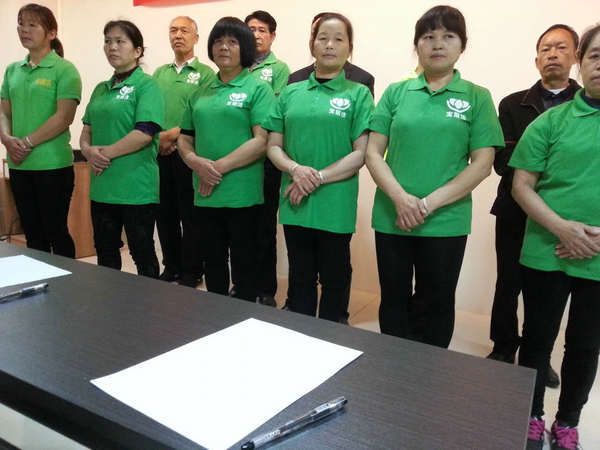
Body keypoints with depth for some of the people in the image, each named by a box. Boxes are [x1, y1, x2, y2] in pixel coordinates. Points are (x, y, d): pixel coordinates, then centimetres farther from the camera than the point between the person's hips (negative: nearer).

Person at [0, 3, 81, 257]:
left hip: (53, 165, -6)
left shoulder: (64, 70, -5)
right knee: (32, 233, 13)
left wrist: (27, 143, -15)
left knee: (56, 232, 1)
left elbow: (64, 117, -14)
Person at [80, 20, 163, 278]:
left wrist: (106, 153, -13)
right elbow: (87, 130, 16)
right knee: (105, 250, 17)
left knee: (142, 252, 4)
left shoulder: (146, 85, -6)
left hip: (136, 187, -7)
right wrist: (88, 150, -6)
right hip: (102, 186, 7)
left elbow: (145, 133, -17)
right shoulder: (101, 89, 16)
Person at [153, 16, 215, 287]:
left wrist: (172, 135, -16)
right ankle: (171, 267, 24)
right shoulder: (159, 73, 16)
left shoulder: (205, 73, 0)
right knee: (165, 214, 10)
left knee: (190, 215, 1)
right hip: (160, 154, 5)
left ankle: (192, 272, 13)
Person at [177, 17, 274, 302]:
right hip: (204, 195, 5)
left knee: (243, 266, 6)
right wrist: (196, 162, -8)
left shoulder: (257, 89, -2)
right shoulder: (200, 94, 14)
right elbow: (184, 139, 14)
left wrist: (220, 167, -16)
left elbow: (263, 140, -13)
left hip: (242, 195, -5)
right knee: (213, 263, 16)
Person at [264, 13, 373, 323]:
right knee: (300, 276, 15)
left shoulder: (358, 94, 0)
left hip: (335, 206, -2)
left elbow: (361, 153, -6)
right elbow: (273, 146, 8)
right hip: (295, 204, 3)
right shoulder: (291, 93, 9)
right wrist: (296, 169, -12)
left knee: (334, 279, 10)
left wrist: (317, 178, -15)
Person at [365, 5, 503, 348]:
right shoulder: (396, 92, 5)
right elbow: (373, 152, 1)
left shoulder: (477, 98, 2)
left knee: (438, 303, 12)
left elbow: (482, 163, -4)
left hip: (446, 222, -1)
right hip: (391, 217, 1)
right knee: (394, 300, 12)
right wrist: (401, 198, -15)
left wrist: (430, 203, -14)